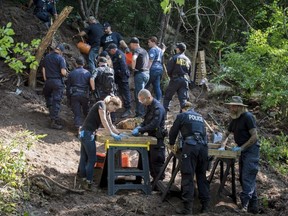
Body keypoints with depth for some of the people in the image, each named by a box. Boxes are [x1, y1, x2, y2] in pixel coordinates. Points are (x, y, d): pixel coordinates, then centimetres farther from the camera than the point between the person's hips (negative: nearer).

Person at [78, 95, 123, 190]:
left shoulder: (107, 111, 16)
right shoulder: (101, 105, -11)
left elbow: (110, 125, 20)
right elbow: (104, 121, -19)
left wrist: (119, 134, 10)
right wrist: (112, 134, -19)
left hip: (84, 133, 9)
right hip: (87, 133, -9)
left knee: (84, 157, 14)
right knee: (92, 158, -3)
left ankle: (84, 180, 22)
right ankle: (88, 182, 0)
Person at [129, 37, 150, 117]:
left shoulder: (137, 50, -8)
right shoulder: (144, 51, 20)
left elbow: (134, 59, -29)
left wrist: (133, 68, -17)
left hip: (140, 73, -9)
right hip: (147, 73, 9)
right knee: (137, 92, 18)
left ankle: (140, 113, -5)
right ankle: (138, 110, 21)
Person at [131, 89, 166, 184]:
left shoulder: (158, 108, -21)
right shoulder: (149, 106, 9)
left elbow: (153, 125, -28)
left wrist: (140, 130, -25)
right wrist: (139, 127, -1)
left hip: (157, 137, -10)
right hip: (151, 136, 10)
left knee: (156, 161, -3)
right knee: (150, 160, 14)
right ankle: (155, 179, 24)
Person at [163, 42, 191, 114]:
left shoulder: (174, 58, -6)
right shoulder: (187, 60, 11)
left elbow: (168, 70, -7)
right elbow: (189, 72, 14)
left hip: (175, 79, -4)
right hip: (185, 80, 4)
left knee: (167, 97, 9)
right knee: (183, 99, 3)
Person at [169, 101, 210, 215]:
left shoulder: (182, 115, 10)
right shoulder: (200, 117, 25)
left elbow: (173, 131, 15)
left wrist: (172, 143, 32)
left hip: (190, 147, -5)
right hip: (203, 146, 5)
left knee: (188, 177, -5)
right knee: (202, 176, 13)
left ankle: (187, 208, -8)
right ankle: (205, 205, 14)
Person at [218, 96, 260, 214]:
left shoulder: (248, 117, -14)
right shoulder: (234, 120, 12)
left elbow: (254, 137, -19)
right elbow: (226, 134, 25)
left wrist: (241, 147, -17)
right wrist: (222, 146, 9)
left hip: (251, 150, -10)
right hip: (243, 151, 10)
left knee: (248, 178, -15)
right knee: (243, 178, 11)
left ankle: (244, 206, -20)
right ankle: (253, 206, 17)